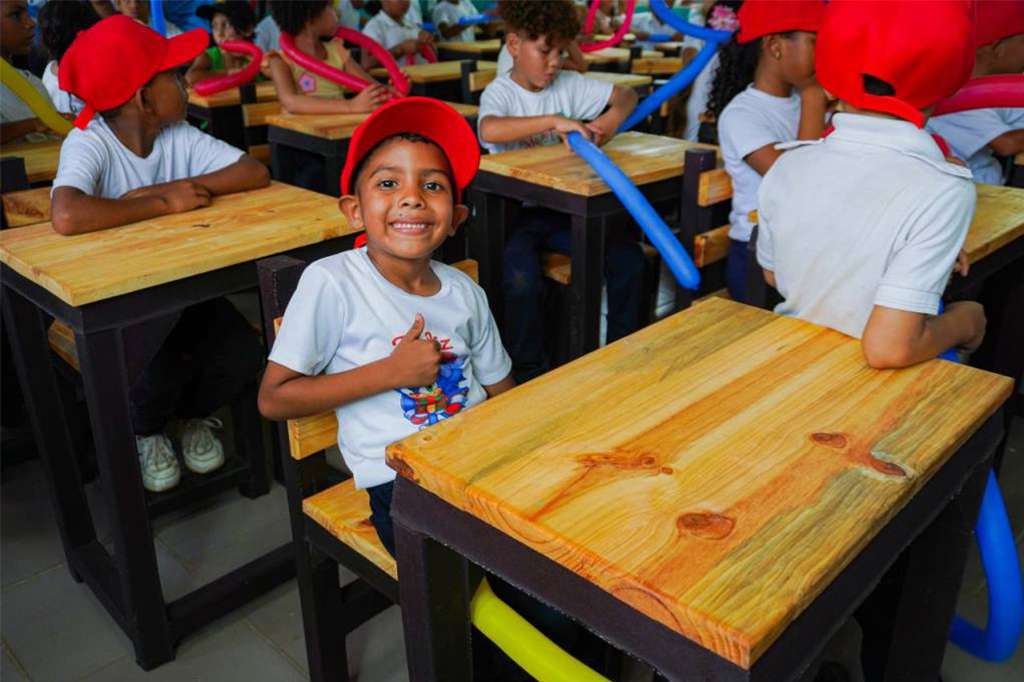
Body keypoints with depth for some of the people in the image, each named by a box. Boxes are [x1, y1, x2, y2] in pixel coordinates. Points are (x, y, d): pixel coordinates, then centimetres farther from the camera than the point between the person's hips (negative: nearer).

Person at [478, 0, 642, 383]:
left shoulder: (568, 84, 8)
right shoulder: (501, 92, -7)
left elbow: (626, 95, 16)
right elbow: (489, 129, -32)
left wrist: (612, 118, -7)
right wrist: (554, 121, -32)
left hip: (562, 208, 5)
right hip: (514, 211, -5)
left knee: (628, 257, -12)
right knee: (522, 278, -33)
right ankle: (529, 374, -11)